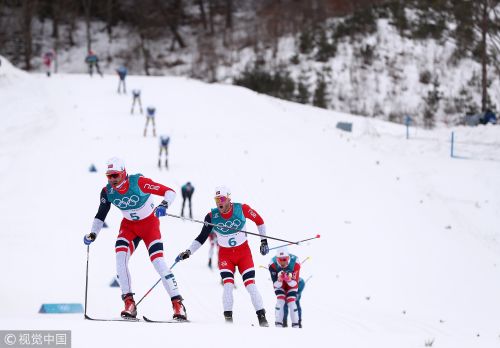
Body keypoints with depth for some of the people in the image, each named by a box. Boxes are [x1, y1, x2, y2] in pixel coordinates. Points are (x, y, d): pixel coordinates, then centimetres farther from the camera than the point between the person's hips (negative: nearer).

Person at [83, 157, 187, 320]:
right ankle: (129, 304, -14)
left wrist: (164, 204, -44)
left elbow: (169, 192, -24)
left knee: (158, 261, -17)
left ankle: (178, 304, -10)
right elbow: (100, 215, 2)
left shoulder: (139, 182, -27)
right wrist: (93, 234, -11)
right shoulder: (107, 191, -13)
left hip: (150, 223, -4)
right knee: (120, 258, -19)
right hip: (129, 225, 4)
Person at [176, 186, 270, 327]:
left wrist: (264, 241, 1)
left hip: (244, 253, -1)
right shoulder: (212, 216, -13)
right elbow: (201, 238, -4)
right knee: (228, 285, -18)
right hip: (225, 255, 1)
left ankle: (262, 318, -3)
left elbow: (259, 221, 1)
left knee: (250, 285, -10)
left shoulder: (242, 209, -16)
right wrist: (188, 252, -12)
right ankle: (228, 319, -14)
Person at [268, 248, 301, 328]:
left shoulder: (295, 262, -34)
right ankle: (278, 325, -14)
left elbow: (294, 284, -27)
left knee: (291, 302, -12)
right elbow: (276, 285, -27)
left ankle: (296, 325, -4)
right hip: (279, 283, 0)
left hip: (291, 282, 0)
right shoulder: (273, 264, -33)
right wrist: (279, 280, -48)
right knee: (280, 301, -17)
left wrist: (289, 279, -47)